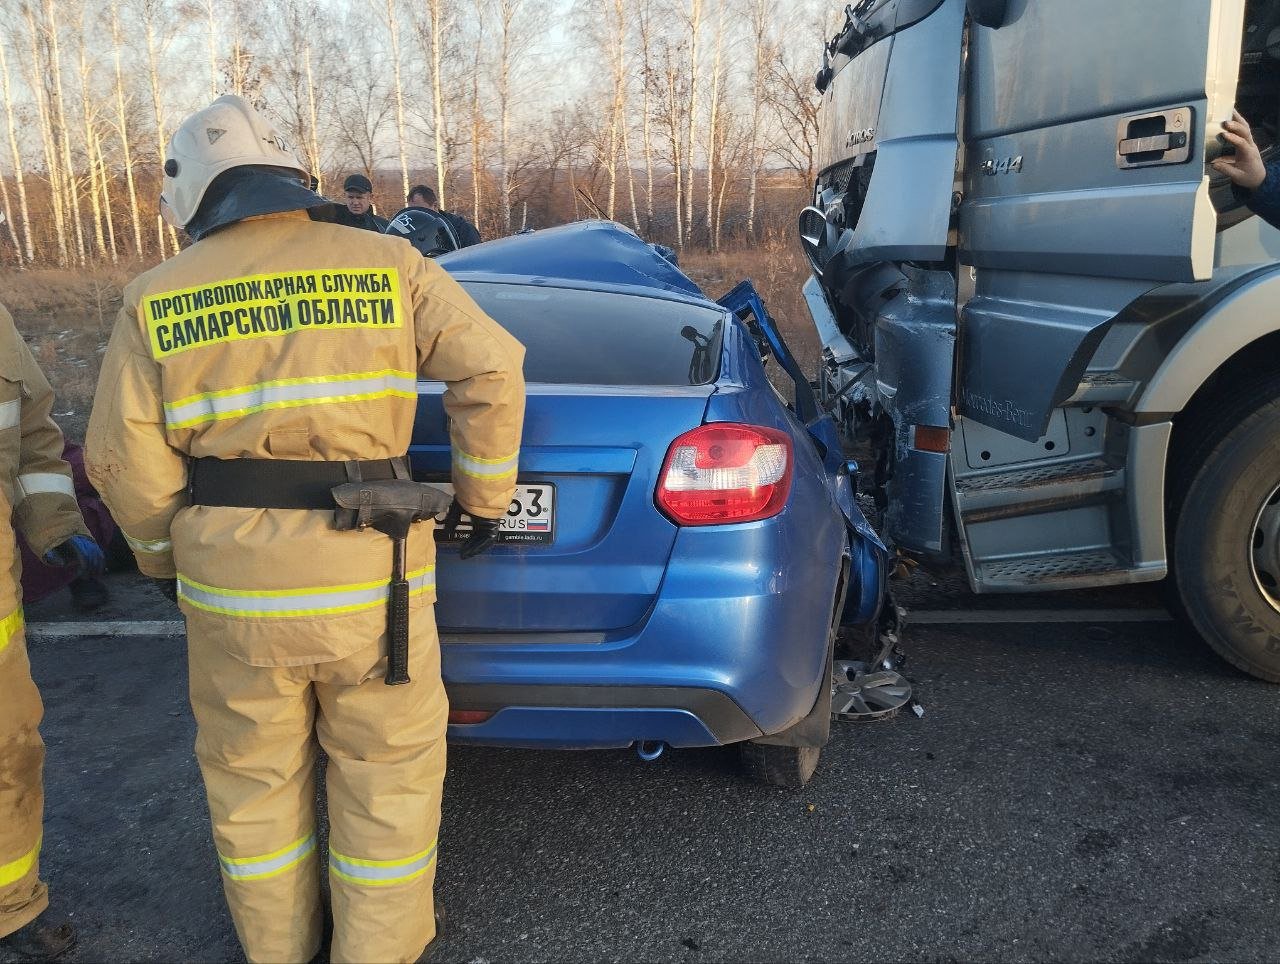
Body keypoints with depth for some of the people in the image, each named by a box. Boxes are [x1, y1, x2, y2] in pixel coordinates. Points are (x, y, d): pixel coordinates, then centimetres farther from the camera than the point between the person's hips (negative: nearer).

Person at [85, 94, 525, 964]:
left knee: (253, 773, 21)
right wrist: (484, 496, 6)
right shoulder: (389, 265, -2)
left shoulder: (157, 298, 0)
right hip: (368, 571, -1)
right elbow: (491, 368, -5)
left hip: (230, 580, 2)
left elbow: (124, 458, -1)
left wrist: (166, 558, 15)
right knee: (389, 766, 16)